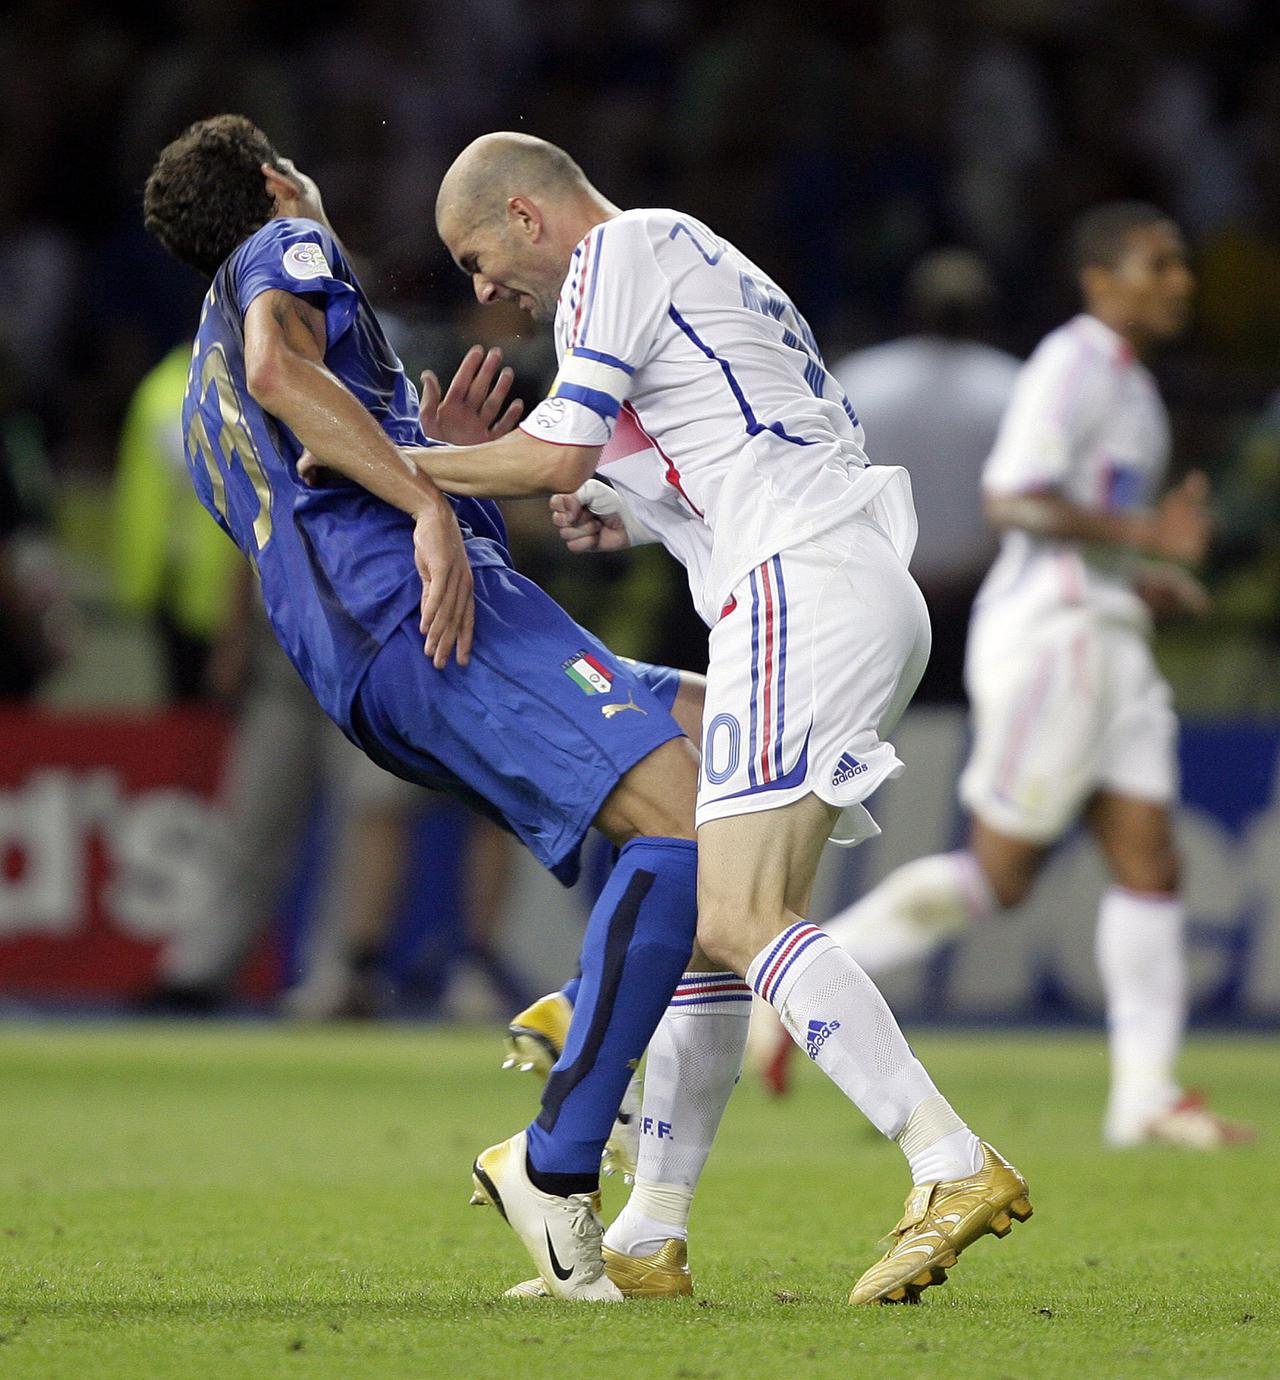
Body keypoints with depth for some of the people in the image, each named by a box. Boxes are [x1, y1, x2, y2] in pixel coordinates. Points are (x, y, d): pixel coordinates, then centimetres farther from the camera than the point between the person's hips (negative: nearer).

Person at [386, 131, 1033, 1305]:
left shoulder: (618, 253, 0)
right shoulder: (696, 261, 29)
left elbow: (554, 460, -8)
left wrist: (390, 461, 4)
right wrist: (638, 520, 20)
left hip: (803, 591, -10)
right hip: (872, 597, 10)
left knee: (740, 917, -18)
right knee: (702, 916, 12)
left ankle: (956, 1168, -28)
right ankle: (648, 1239, 14)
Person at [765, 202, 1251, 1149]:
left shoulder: (1127, 380, 19)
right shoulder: (1073, 364, -12)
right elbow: (1011, 499, -22)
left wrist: (1142, 579, 16)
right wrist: (1145, 537, -24)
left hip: (1107, 645, 10)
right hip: (1050, 641, -10)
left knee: (1151, 865, 2)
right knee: (999, 874, -5)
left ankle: (1146, 1093, 2)